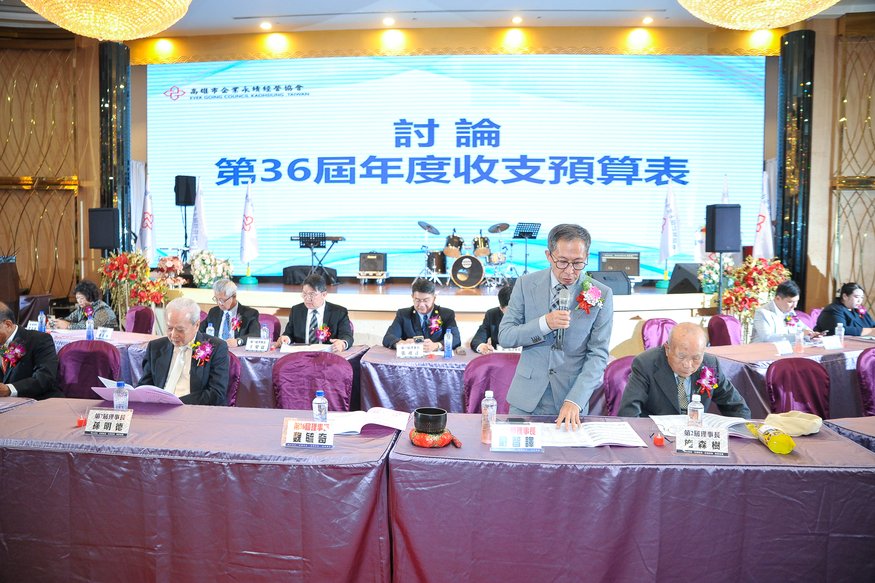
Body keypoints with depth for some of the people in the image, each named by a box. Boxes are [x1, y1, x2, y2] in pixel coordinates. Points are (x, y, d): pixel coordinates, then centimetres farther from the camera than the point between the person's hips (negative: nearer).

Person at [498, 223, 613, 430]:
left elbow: (598, 355, -8)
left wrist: (574, 401, -19)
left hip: (571, 401, 0)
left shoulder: (601, 295, -6)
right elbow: (504, 336, -4)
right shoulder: (526, 284, -3)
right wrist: (544, 324, -21)